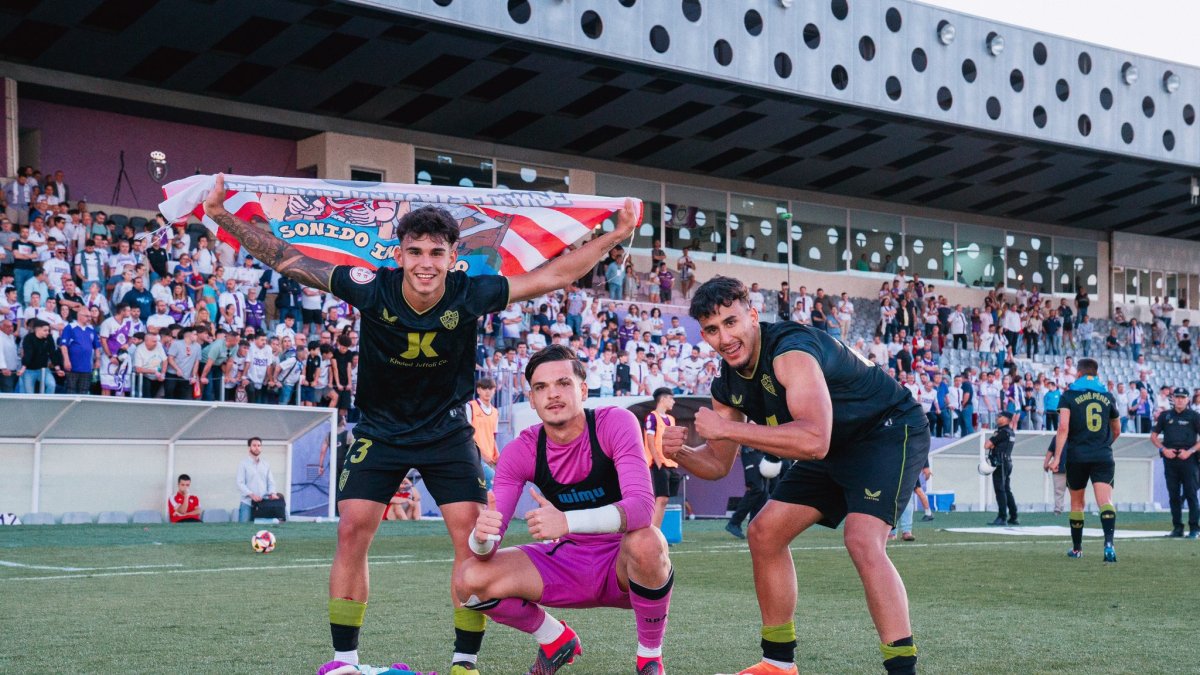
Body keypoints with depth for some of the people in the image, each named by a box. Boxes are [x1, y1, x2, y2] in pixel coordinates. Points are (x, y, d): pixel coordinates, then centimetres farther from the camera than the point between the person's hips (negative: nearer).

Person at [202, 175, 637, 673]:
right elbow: (287, 260, -16)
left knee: (476, 534, -10)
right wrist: (223, 217, -21)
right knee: (352, 530, -9)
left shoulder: (470, 295, -20)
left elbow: (551, 276, -12)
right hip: (380, 430, 0)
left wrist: (614, 236, -16)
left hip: (447, 431, 0)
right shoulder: (372, 290, -21)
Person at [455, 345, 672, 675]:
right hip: (567, 565, 4)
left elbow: (642, 506, -35)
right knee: (471, 579, -17)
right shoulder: (521, 452, -9)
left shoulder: (615, 423, -20)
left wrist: (567, 521, -50)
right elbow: (489, 539, -14)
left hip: (623, 563, -3)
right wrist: (482, 536, -41)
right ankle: (555, 639, 12)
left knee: (646, 542, -39)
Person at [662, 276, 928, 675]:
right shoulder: (727, 385, -4)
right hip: (837, 448, 9)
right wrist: (678, 453, -16)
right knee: (764, 533, 7)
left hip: (890, 429, -9)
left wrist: (727, 428, -38)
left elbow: (814, 441, -44)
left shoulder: (790, 351, -31)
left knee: (863, 541, -29)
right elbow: (717, 463, 7)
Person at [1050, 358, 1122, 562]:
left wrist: (1057, 457, -13)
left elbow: (1063, 428, -12)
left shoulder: (1069, 395, 1)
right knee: (1106, 501, -10)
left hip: (1077, 456, -1)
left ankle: (1077, 549, 24)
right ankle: (1109, 542, -33)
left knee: (1076, 503, 15)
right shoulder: (1107, 396, 10)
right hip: (1104, 457, 1)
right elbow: (1116, 431, 22)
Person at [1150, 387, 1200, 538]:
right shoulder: (1165, 415, 12)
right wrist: (1163, 449, 0)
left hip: (1188, 459, -3)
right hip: (1170, 458, 3)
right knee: (1173, 495, 5)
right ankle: (1177, 528, 12)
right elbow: (1153, 436, 16)